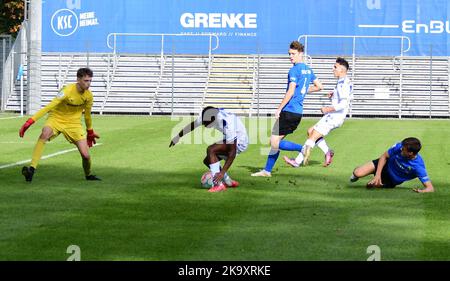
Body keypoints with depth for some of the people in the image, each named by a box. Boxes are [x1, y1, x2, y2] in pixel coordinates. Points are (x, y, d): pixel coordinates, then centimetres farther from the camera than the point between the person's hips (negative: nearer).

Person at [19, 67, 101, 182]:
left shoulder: (88, 96, -7)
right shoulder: (68, 91, -24)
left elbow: (87, 114, 12)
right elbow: (49, 106, -31)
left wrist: (90, 132, 24)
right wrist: (30, 121, -38)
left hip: (73, 123, 4)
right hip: (56, 118, -4)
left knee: (85, 155, -7)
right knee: (45, 133, -38)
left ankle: (88, 175, 29)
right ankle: (32, 169, -40)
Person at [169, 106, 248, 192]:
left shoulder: (228, 124, -37)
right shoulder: (208, 116, -16)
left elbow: (232, 152, -34)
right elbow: (193, 125, 6)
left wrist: (222, 172, -37)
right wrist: (178, 137, 15)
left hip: (240, 142, -8)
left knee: (211, 150, -26)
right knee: (207, 161, 4)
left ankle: (219, 185, -25)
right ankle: (229, 182, 16)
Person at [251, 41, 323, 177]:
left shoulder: (294, 70, -12)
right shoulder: (308, 70, 14)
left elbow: (290, 92, -19)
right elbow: (319, 86, 23)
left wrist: (279, 109, -13)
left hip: (289, 111, -9)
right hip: (298, 112, 9)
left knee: (275, 143, -8)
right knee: (275, 141, 13)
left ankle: (303, 149, -14)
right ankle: (267, 170, 15)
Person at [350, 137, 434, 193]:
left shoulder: (418, 167, -36)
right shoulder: (399, 147, -27)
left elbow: (430, 188, -33)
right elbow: (384, 156, -9)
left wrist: (422, 191, -57)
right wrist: (378, 175, -19)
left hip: (392, 180, -1)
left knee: (370, 185, -14)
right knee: (358, 173, -15)